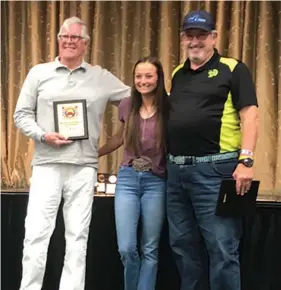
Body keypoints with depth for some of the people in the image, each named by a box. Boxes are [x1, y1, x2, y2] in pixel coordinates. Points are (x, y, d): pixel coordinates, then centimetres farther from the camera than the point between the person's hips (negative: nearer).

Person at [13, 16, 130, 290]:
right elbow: (22, 114, 6)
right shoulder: (39, 73, 8)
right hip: (47, 163, -1)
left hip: (84, 166, 1)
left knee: (78, 235, 6)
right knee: (36, 232, -4)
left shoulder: (101, 77, 9)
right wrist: (43, 135, -8)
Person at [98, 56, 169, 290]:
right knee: (126, 248, -3)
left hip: (155, 182, -2)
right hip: (127, 179, 2)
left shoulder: (167, 108, -8)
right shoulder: (127, 106, 2)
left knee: (150, 250, 5)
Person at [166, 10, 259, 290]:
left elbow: (249, 116, -8)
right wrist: (168, 161, 13)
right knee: (183, 245, 13)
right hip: (176, 170, 7)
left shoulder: (232, 70, -1)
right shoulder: (177, 74, 17)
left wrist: (246, 160, -19)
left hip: (214, 169, -6)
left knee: (222, 248, -5)